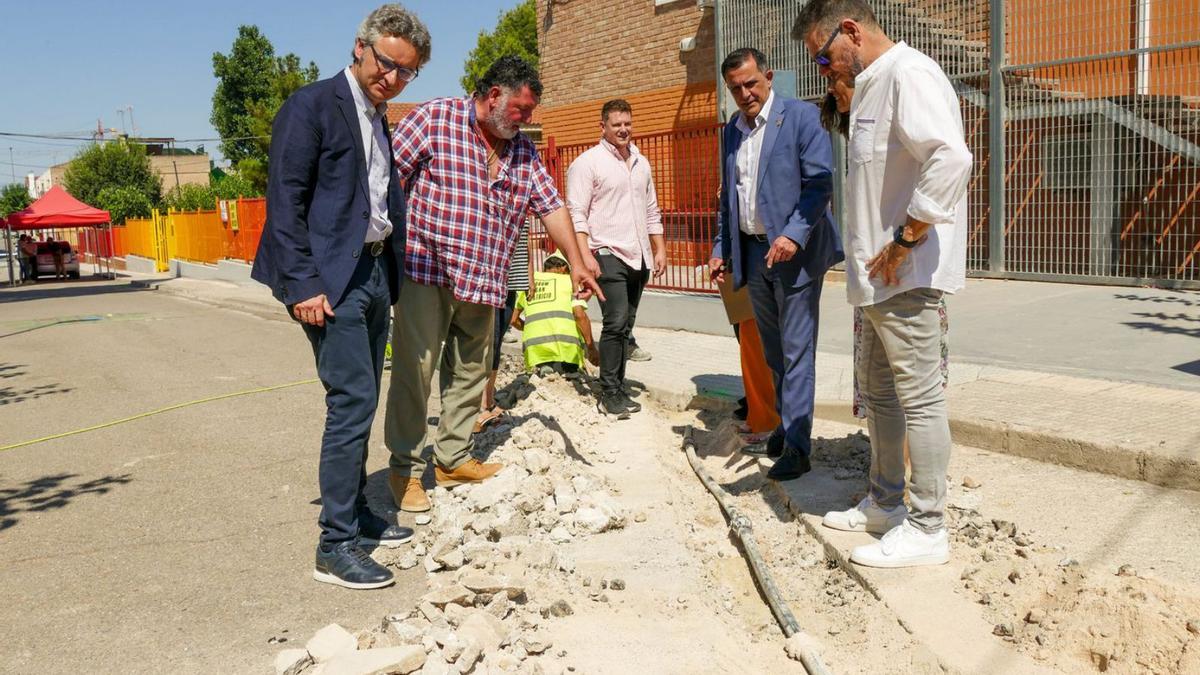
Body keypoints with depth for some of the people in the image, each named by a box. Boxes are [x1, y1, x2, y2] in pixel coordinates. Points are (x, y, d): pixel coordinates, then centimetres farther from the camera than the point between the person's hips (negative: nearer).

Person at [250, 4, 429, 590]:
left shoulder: (380, 120, 17)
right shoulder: (311, 107, -7)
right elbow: (284, 202, -12)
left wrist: (395, 277, 12)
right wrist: (302, 285, -19)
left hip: (375, 274, 8)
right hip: (332, 278, -8)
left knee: (360, 403, 14)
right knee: (352, 402, -11)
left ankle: (355, 513, 27)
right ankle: (335, 547, -2)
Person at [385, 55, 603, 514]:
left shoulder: (522, 150, 14)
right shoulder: (435, 119, -4)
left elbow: (551, 205, 12)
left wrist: (576, 264, 5)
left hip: (482, 282, 6)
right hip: (425, 270, -6)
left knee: (470, 372, 12)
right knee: (414, 370, -3)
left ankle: (454, 458, 26)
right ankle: (406, 469, 9)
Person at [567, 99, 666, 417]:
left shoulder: (641, 163, 17)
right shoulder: (587, 162, -4)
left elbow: (652, 212, 24)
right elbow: (577, 214, -10)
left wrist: (659, 250, 17)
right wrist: (585, 256, -19)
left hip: (639, 258, 7)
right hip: (608, 255, -7)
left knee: (625, 326, 9)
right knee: (616, 323, -13)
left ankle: (617, 390, 15)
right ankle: (609, 394, -4)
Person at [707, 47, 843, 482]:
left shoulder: (801, 116, -6)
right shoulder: (732, 129, 14)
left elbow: (820, 182, -13)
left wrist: (794, 235, -24)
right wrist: (721, 249, 14)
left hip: (793, 250, -6)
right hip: (752, 251, 7)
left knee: (796, 352, -5)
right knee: (773, 352, 14)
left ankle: (797, 448, 0)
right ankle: (785, 430, 26)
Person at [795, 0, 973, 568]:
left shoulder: (908, 74, -14)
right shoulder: (873, 86, 18)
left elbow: (951, 158, -29)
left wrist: (905, 242, -23)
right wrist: (874, 253, 16)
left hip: (906, 274, -11)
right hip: (880, 275, 11)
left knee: (919, 397, -3)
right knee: (878, 390, 18)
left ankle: (927, 530, 7)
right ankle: (885, 502, 32)